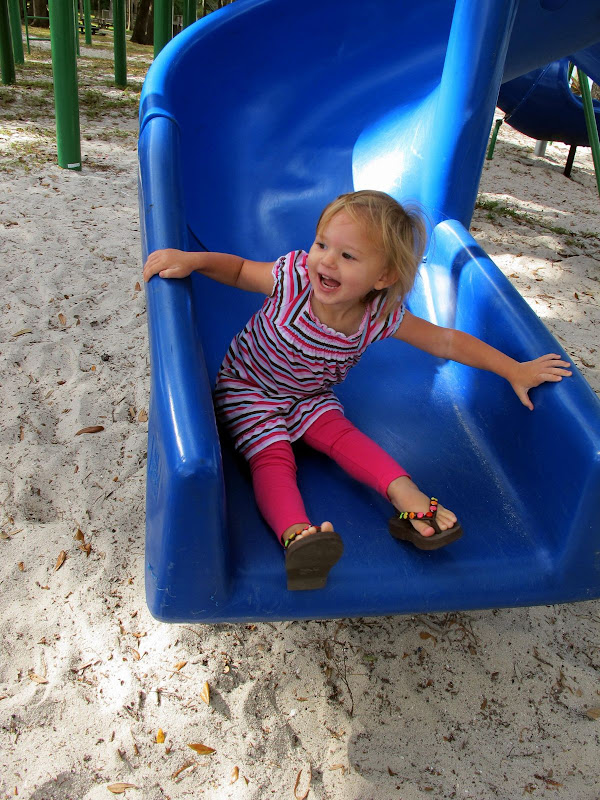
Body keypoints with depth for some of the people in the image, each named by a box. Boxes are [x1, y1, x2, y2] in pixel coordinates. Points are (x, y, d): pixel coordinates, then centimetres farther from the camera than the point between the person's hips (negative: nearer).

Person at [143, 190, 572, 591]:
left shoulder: (381, 316, -22)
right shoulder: (292, 277, -27)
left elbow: (445, 341, -12)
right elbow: (238, 270, -8)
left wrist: (515, 371, -9)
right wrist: (191, 259, -25)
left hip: (310, 395, 3)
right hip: (248, 389, -2)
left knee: (341, 434, -22)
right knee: (273, 456, -23)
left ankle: (407, 496, -23)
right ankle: (295, 534, -42)